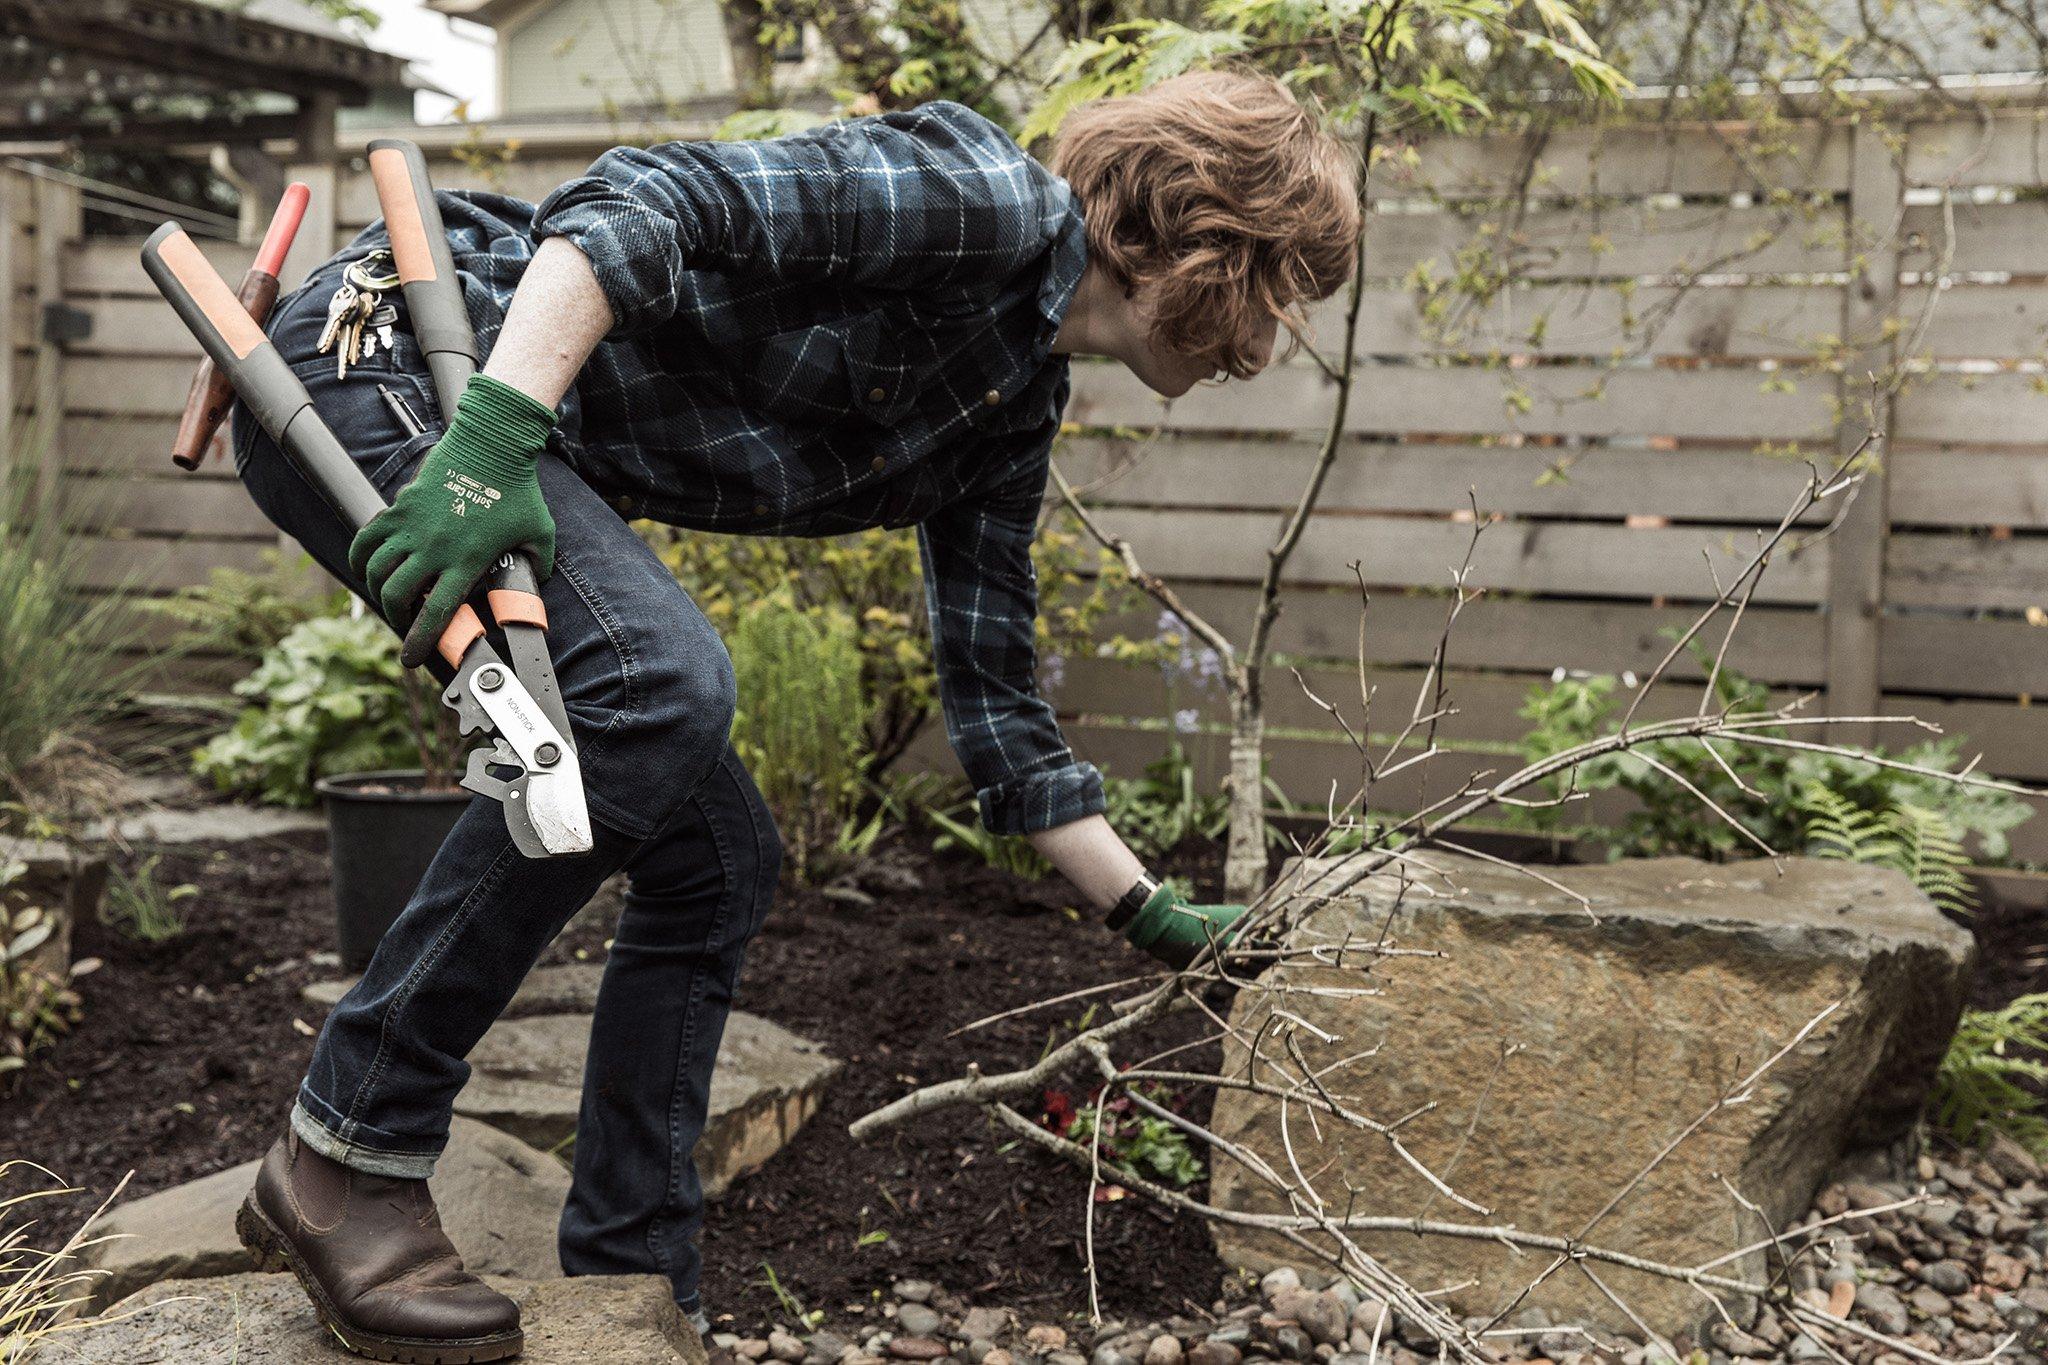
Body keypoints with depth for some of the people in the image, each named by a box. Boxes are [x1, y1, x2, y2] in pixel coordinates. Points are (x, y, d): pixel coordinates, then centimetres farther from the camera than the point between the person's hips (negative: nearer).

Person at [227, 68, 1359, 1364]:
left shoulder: (1012, 420, 11)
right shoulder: (987, 199, -15)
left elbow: (993, 698, 17)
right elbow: (651, 199, -25)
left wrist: (1160, 920, 21)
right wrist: (494, 434, -37)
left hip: (517, 462, 9)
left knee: (717, 865, 4)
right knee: (658, 679, -31)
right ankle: (345, 1158, -18)